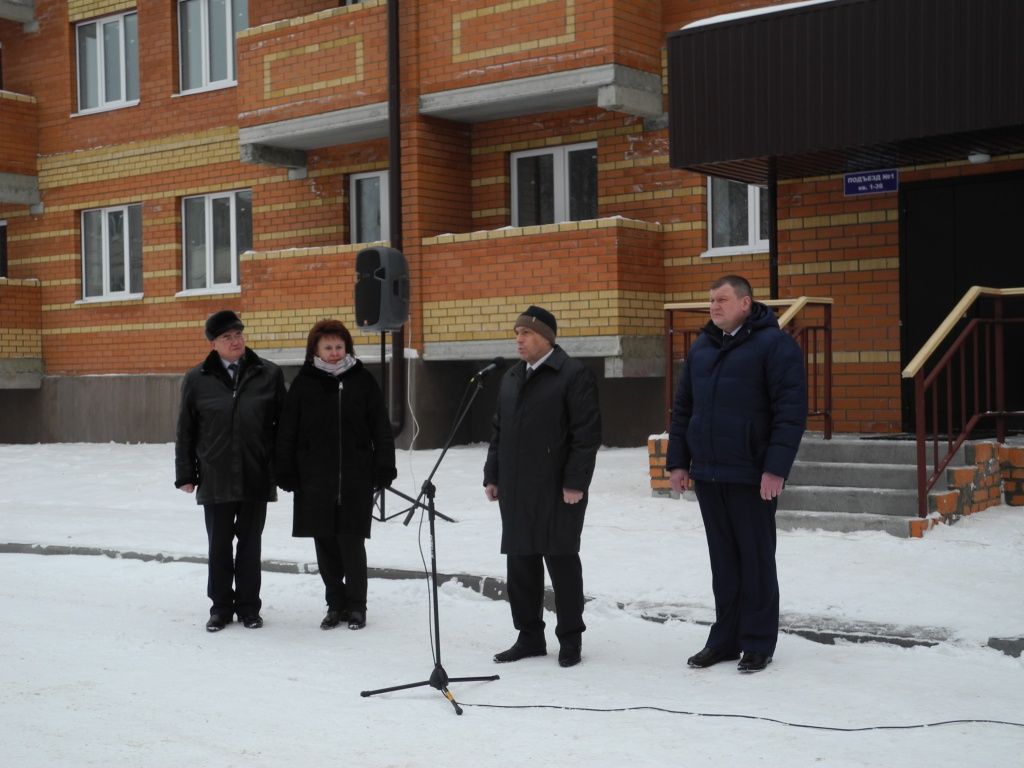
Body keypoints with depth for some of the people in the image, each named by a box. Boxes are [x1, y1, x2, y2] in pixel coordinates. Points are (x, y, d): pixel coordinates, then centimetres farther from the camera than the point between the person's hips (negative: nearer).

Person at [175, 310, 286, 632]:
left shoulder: (269, 375, 0)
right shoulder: (197, 380, 0)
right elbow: (186, 431, 5)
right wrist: (186, 474, 3)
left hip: (256, 478, 0)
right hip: (215, 480, 0)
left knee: (250, 545, 9)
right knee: (219, 547, 7)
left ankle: (248, 606, 21)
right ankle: (221, 607, 20)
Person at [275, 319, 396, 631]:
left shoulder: (363, 381, 2)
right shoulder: (304, 384, 4)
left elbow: (381, 429, 3)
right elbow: (287, 432, 5)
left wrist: (384, 468, -2)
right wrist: (285, 473, 0)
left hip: (356, 479, -2)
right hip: (315, 479, 2)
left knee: (352, 544, 0)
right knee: (325, 545, 7)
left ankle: (356, 606, 13)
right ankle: (335, 604, 20)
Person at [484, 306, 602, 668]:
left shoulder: (574, 375, -7)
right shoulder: (511, 377, 16)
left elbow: (587, 434, -12)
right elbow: (499, 431, 21)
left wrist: (575, 483, -16)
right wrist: (492, 475, 15)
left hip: (556, 490, -7)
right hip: (516, 490, 7)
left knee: (562, 562, 1)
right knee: (520, 563, 10)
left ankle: (570, 638, 13)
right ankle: (529, 636, 21)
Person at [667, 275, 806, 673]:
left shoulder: (774, 343, -7)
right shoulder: (701, 347, 13)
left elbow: (791, 410, -13)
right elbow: (682, 408, 18)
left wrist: (775, 468, -18)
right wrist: (678, 461, 11)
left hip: (751, 477, -6)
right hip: (706, 475, 6)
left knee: (756, 561, 3)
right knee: (723, 561, 12)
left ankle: (758, 644, 12)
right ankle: (724, 639, 20)